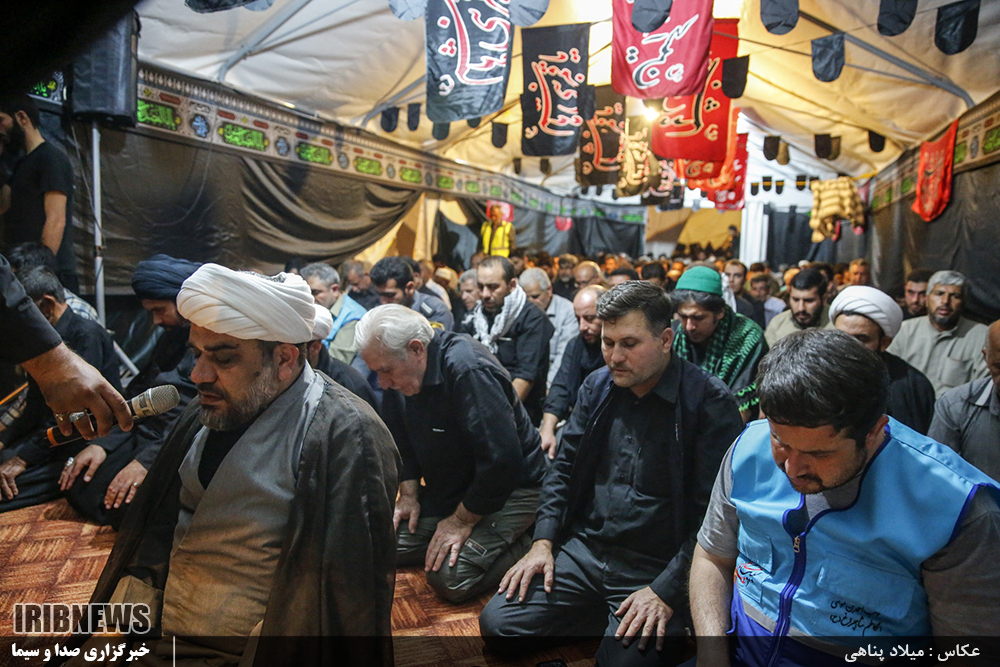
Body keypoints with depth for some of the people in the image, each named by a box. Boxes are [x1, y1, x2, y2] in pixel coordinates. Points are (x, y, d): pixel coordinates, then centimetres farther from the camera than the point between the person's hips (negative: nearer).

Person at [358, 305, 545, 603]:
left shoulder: (468, 370, -30)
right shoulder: (397, 372, -4)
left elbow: (501, 460, -30)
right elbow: (402, 441, 12)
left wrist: (462, 520, -20)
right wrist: (409, 493, 1)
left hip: (509, 489, -8)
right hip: (446, 487, 8)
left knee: (449, 578, -21)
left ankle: (521, 548, 2)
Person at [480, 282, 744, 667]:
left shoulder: (709, 402, -12)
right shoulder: (598, 386, 5)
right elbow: (563, 468, 12)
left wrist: (666, 592, -17)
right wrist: (543, 542, 1)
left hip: (658, 572, -4)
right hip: (583, 551, 5)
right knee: (497, 623, -7)